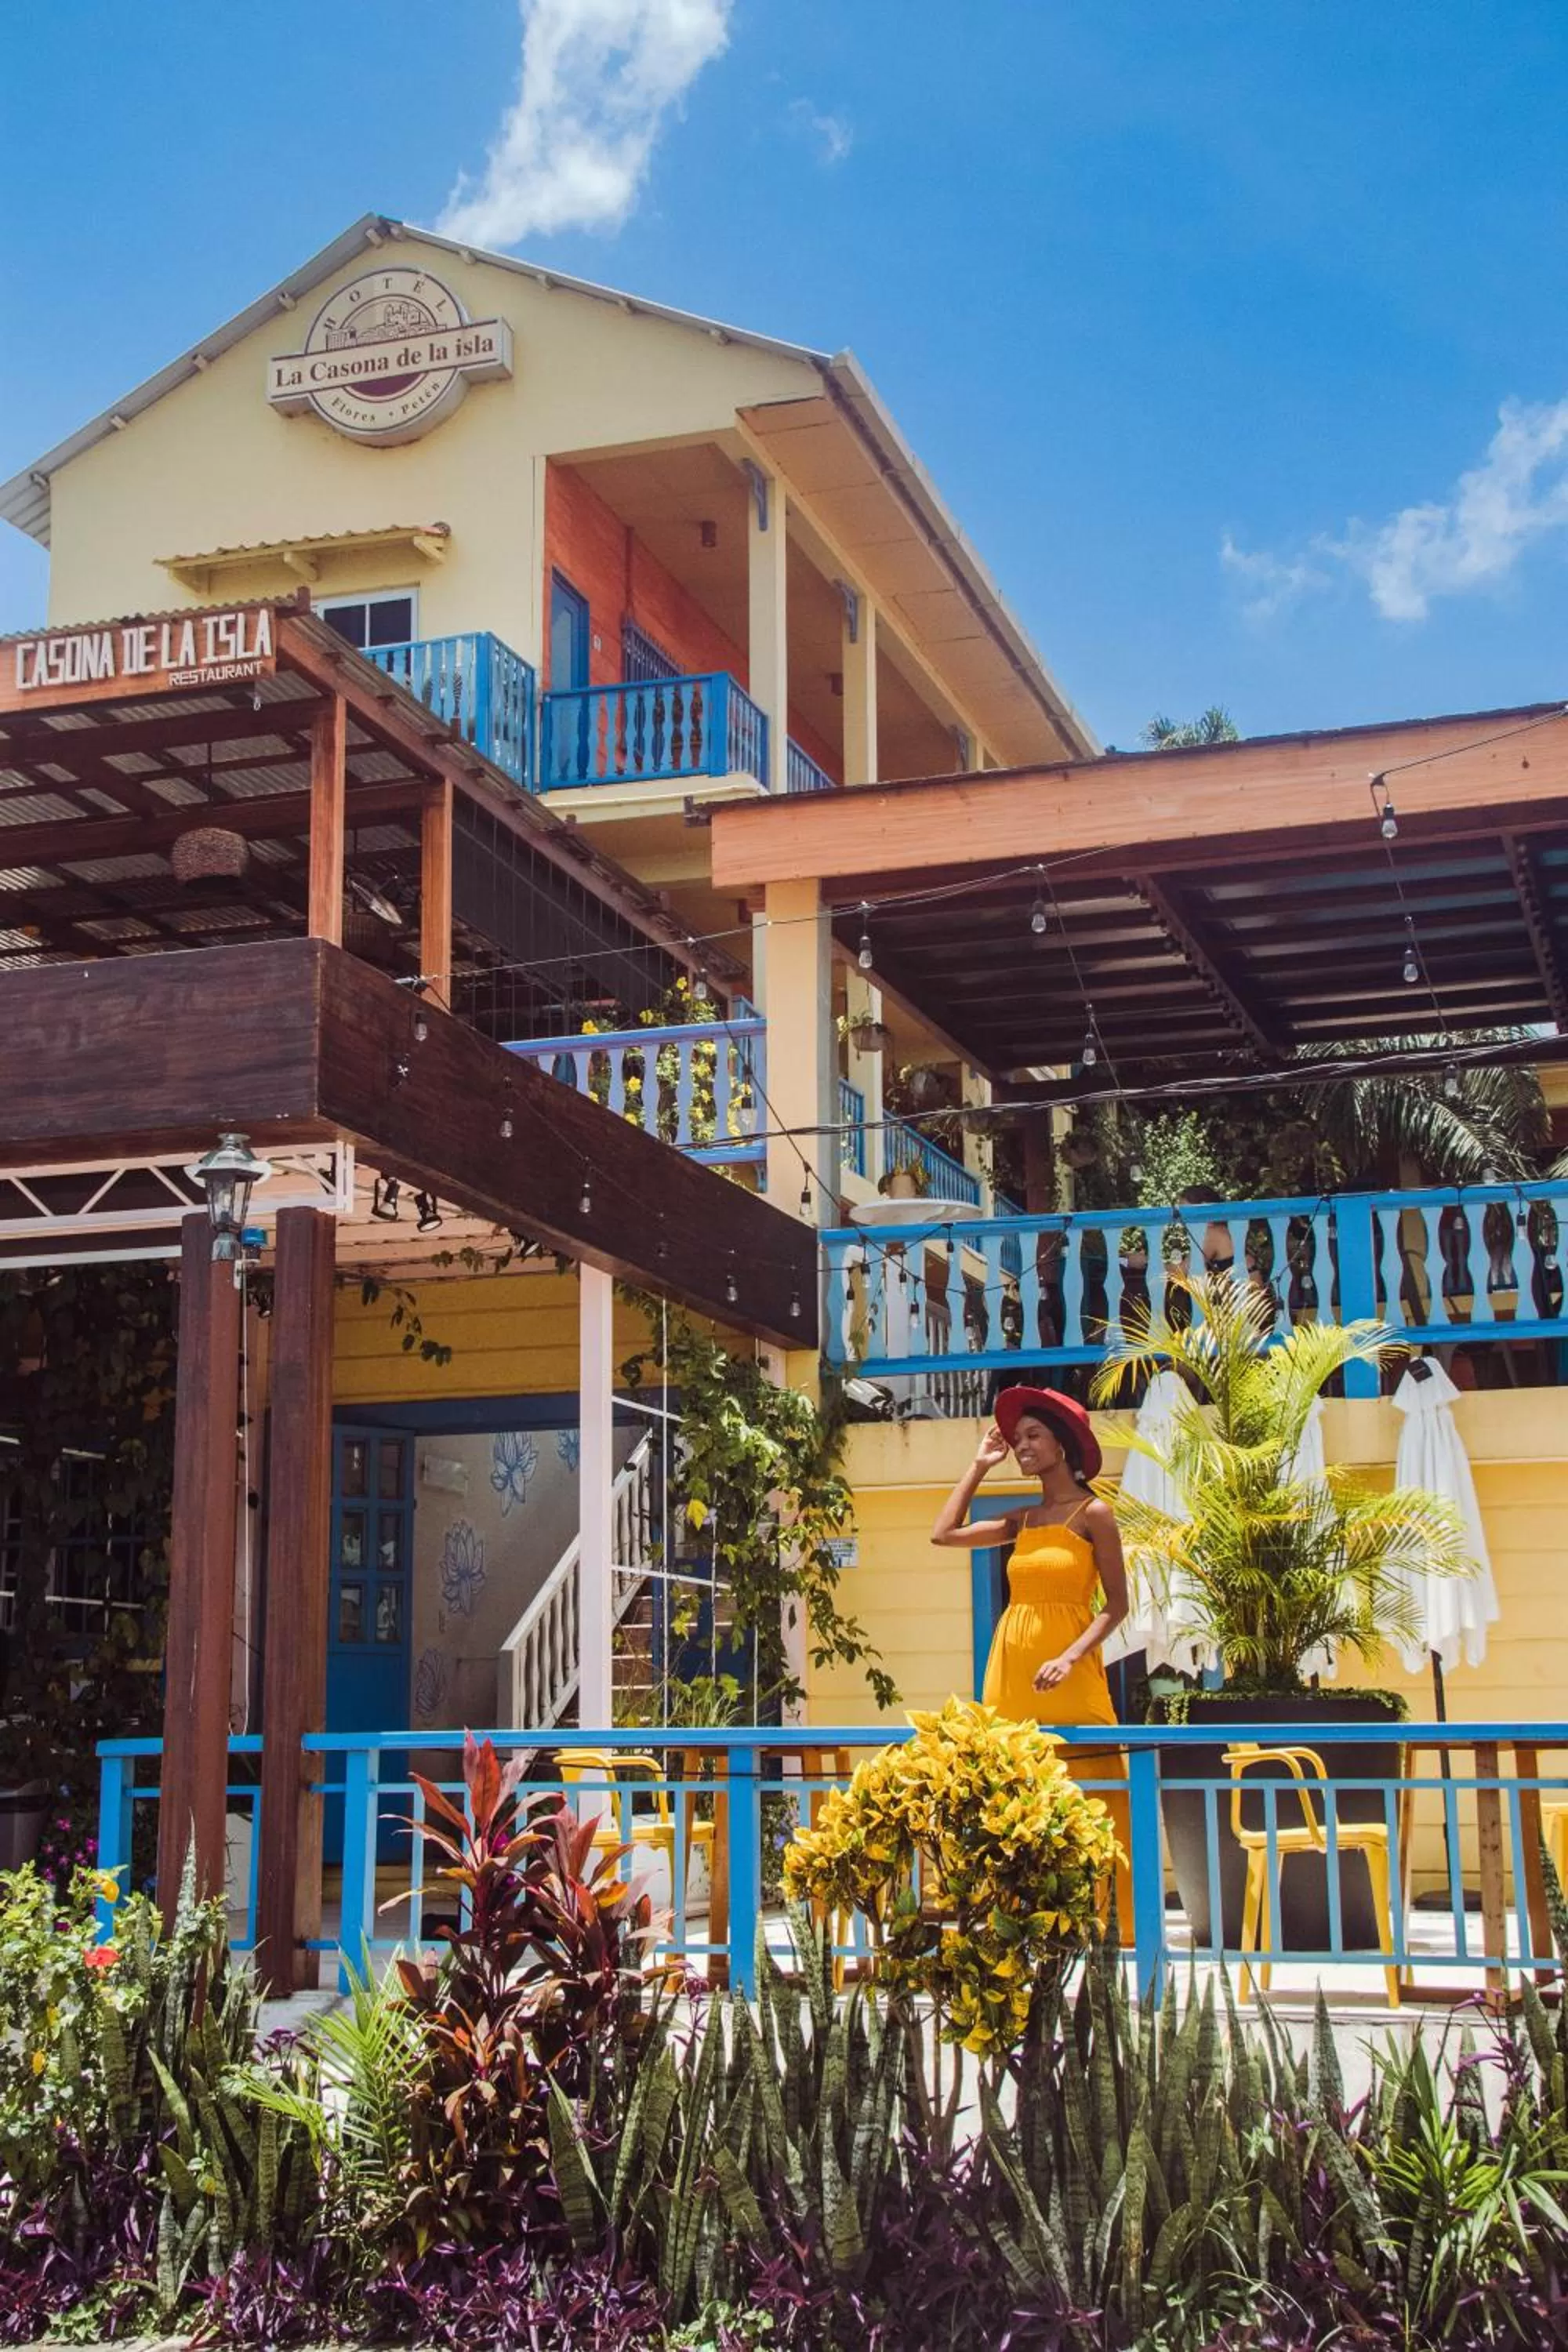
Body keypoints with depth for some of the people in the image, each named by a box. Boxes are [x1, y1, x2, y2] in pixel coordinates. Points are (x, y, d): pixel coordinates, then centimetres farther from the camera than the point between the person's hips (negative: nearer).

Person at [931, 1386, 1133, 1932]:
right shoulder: (1023, 1519, 15)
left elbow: (1116, 1605, -5)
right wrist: (980, 1464, 17)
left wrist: (1070, 1658, -19)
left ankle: (1113, 1928, -2)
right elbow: (944, 1534, 14)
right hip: (1011, 1670, 6)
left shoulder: (1093, 1513, -2)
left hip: (1066, 1676, -6)